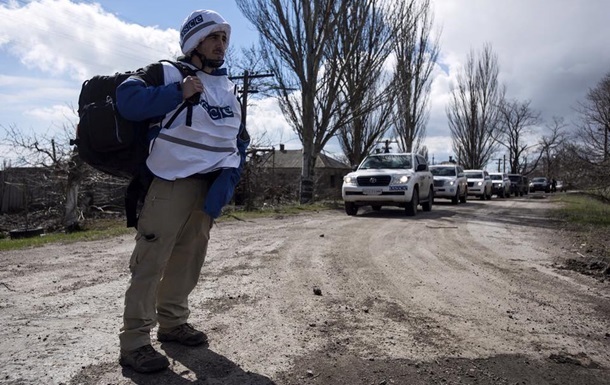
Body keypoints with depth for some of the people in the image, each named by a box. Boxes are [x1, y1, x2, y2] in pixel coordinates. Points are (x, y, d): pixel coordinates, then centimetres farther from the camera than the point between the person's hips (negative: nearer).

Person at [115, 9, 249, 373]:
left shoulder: (230, 88, 19)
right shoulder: (167, 72, 2)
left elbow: (239, 140, 16)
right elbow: (126, 99, -11)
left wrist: (229, 176, -1)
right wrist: (178, 93, -16)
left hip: (211, 187, 6)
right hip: (171, 182, -6)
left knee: (189, 259, 10)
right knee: (151, 260, -7)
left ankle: (173, 322, 25)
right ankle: (134, 341, 1)